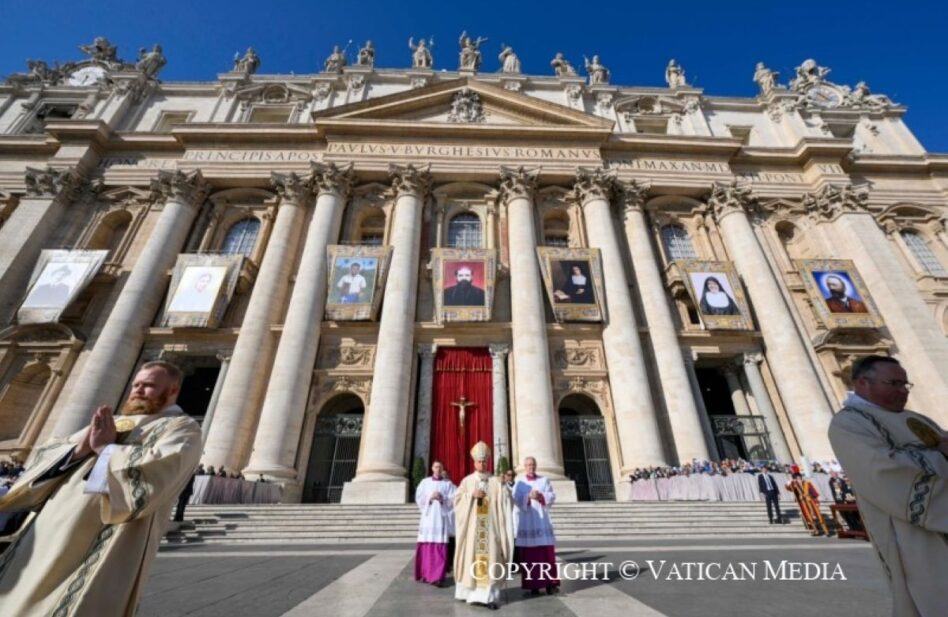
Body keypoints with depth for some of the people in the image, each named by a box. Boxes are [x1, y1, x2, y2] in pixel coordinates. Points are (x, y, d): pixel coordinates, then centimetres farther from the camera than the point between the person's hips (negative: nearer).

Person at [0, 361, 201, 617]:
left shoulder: (182, 427, -6)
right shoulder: (112, 422, 18)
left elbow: (156, 471, -23)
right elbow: (43, 456, 14)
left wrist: (105, 447, -9)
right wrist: (79, 448, -7)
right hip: (46, 535, 7)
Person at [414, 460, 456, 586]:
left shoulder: (448, 483, 6)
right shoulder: (425, 482, 9)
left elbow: (453, 500, 0)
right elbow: (419, 498, 3)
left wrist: (442, 498, -15)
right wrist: (430, 497, -12)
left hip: (442, 517, -1)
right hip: (428, 516, 1)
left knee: (440, 547, -7)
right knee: (426, 546, 2)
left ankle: (438, 577, -5)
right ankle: (425, 574, 18)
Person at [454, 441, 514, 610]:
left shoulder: (496, 482, 5)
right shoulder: (467, 481, 4)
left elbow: (507, 502, -1)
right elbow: (457, 499, -2)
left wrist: (504, 488, -21)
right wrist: (472, 495, -16)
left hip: (491, 526, 0)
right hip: (472, 526, 0)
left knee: (491, 558, -1)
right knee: (471, 557, 4)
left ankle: (489, 596, 5)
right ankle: (471, 592, 18)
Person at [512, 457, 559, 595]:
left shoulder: (544, 480, 9)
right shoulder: (518, 482, 5)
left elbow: (552, 496, 1)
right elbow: (515, 499, -5)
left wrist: (540, 496, -15)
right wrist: (528, 496, -20)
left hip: (541, 521, 1)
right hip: (525, 522, -1)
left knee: (546, 552, -2)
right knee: (528, 554, -1)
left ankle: (549, 583, 6)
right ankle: (532, 585, 7)